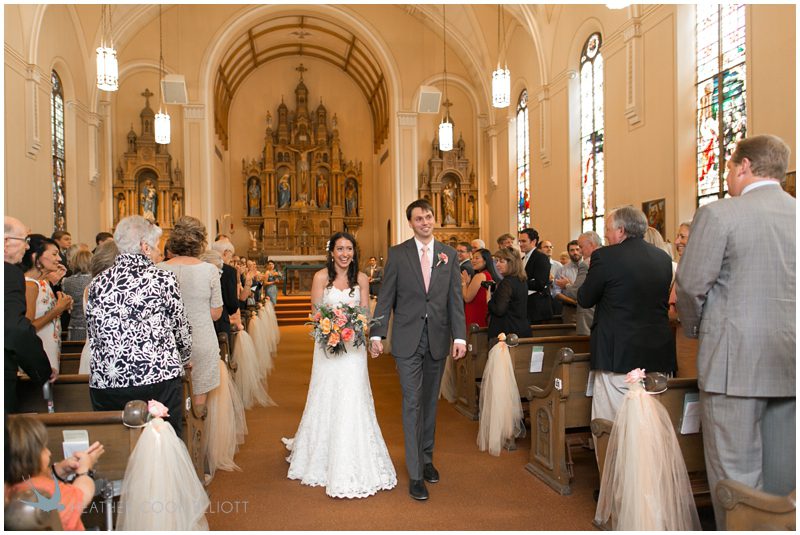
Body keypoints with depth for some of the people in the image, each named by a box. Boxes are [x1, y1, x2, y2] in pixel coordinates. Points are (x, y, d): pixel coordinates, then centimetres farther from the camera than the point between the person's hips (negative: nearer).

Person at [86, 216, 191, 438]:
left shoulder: (97, 284, 7)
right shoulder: (162, 279, -5)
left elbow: (92, 338, 13)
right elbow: (181, 330, 4)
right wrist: (182, 360, 22)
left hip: (104, 384, 4)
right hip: (158, 380, -4)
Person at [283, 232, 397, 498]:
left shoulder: (361, 279, 4)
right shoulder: (321, 277, -2)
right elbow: (315, 313, -2)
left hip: (353, 348, 1)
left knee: (353, 402, -1)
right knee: (326, 402, 7)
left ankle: (352, 466, 14)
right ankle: (322, 459, 27)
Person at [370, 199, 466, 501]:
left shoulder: (449, 254, 5)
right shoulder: (397, 254, -1)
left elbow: (455, 299, 2)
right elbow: (385, 298, -1)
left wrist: (459, 336, -6)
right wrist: (377, 335, -7)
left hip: (438, 339, 3)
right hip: (407, 340, -2)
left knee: (430, 402, 14)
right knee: (412, 403, -1)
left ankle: (427, 458, 32)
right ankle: (415, 473, 7)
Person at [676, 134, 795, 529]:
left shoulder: (718, 214, -10)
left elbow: (690, 285, -11)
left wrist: (694, 329, 7)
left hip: (735, 360, -6)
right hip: (790, 361, 6)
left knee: (737, 472, 3)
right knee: (783, 474, 17)